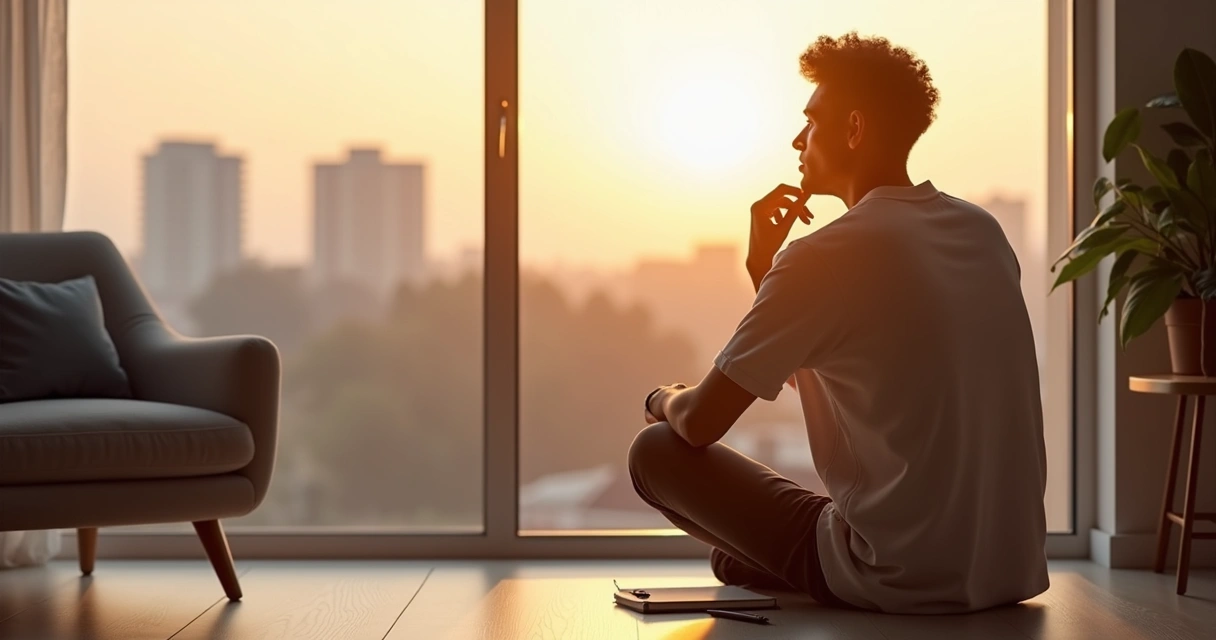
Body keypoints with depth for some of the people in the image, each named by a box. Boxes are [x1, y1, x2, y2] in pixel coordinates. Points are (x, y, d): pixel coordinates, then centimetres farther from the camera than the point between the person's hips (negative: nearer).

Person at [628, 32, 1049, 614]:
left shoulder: (823, 257, -16)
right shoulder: (984, 233, 7)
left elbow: (701, 423, -8)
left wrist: (664, 399, 13)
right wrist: (765, 269, 12)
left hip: (904, 582, -8)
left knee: (656, 451, 7)